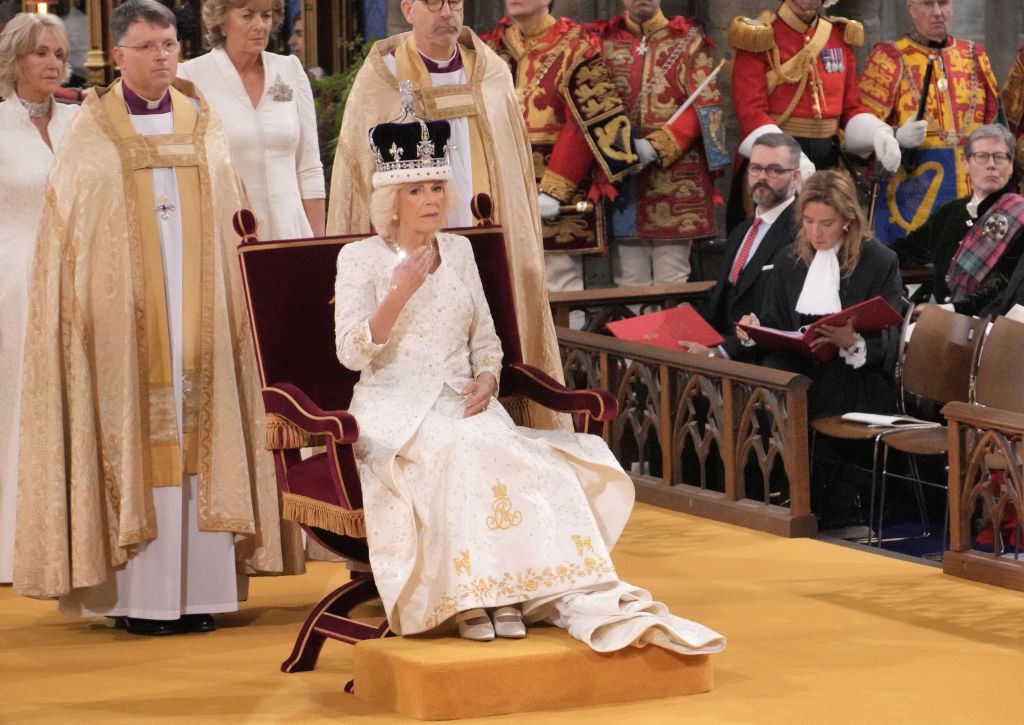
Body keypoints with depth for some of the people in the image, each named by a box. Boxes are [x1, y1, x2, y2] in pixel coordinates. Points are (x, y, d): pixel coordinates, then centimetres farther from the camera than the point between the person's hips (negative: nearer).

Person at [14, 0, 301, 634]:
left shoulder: (204, 127, 11)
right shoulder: (92, 136, 2)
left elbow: (230, 227, 13)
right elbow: (67, 236, 1)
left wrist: (233, 304, 5)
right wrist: (87, 308, -8)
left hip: (197, 313, 3)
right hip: (124, 315, -3)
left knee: (198, 439, 0)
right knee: (133, 440, -5)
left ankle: (199, 589, 3)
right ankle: (139, 595, -3)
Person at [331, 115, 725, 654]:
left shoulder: (458, 251, 18)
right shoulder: (359, 259, 4)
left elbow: (486, 339, 20)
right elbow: (351, 352, -6)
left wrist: (487, 378, -3)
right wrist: (398, 295, -19)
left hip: (463, 405, 4)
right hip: (395, 411, -4)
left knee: (534, 464, -27)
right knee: (459, 450, -38)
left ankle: (580, 599, -37)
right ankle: (474, 595, -39)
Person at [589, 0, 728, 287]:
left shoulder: (688, 41, 8)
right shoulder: (603, 42, 12)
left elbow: (704, 107, -2)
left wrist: (657, 146, -15)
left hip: (676, 175, -1)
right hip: (621, 174, 2)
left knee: (671, 285, -4)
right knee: (630, 284, -1)